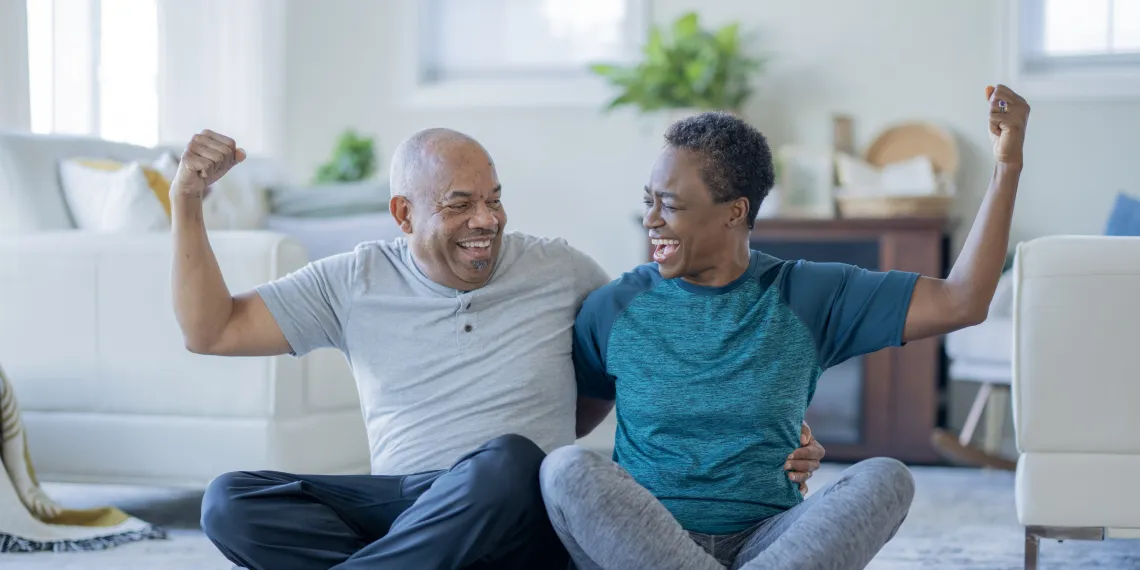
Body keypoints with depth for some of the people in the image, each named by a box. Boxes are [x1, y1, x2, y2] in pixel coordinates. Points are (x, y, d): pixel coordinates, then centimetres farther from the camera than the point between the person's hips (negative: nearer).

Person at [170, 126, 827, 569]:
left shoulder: (561, 271, 8)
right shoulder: (357, 281, 9)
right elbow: (211, 331, 9)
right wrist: (188, 202, 0)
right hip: (401, 509, 2)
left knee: (509, 461, -38)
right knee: (231, 500, -22)